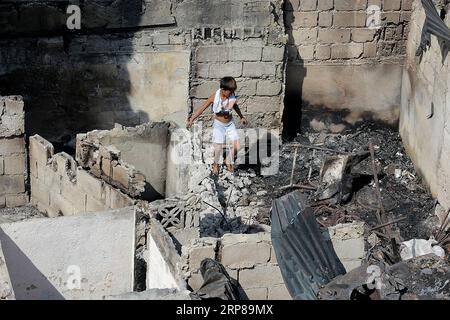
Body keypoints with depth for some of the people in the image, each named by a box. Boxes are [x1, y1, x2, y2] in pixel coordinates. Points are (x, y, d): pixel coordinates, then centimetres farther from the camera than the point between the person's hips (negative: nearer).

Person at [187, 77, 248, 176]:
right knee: (218, 148, -3)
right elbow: (202, 108, -14)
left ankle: (228, 161, 26)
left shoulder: (232, 97, -16)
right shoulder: (214, 97, -23)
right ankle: (216, 165, 27)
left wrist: (241, 117, 24)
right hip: (219, 124, -3)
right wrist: (191, 119, -16)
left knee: (236, 146, -3)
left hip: (230, 124, 3)